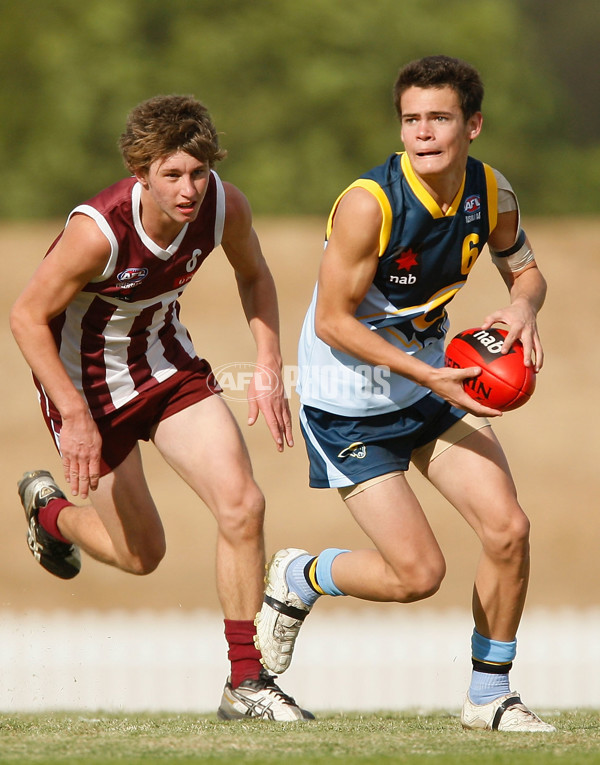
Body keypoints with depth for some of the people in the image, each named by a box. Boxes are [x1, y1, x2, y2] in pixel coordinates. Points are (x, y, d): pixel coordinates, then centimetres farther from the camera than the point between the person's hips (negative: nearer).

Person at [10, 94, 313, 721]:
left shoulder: (224, 206, -19)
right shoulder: (99, 230, -34)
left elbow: (253, 275, 5)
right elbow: (27, 316, -22)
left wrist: (269, 367, -6)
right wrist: (74, 417, -25)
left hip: (166, 362, 4)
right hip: (86, 378, -4)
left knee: (242, 506, -12)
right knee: (141, 554, 7)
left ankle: (246, 682, 0)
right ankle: (49, 511, 41)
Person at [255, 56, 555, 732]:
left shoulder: (491, 194, -7)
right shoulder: (369, 204, -26)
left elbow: (525, 270, 12)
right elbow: (332, 321, -21)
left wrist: (522, 306, -13)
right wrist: (431, 377, -26)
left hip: (431, 380, 6)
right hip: (350, 404, -6)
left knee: (508, 531, -6)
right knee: (417, 573, -10)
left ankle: (489, 696, 12)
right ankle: (298, 578, 21)